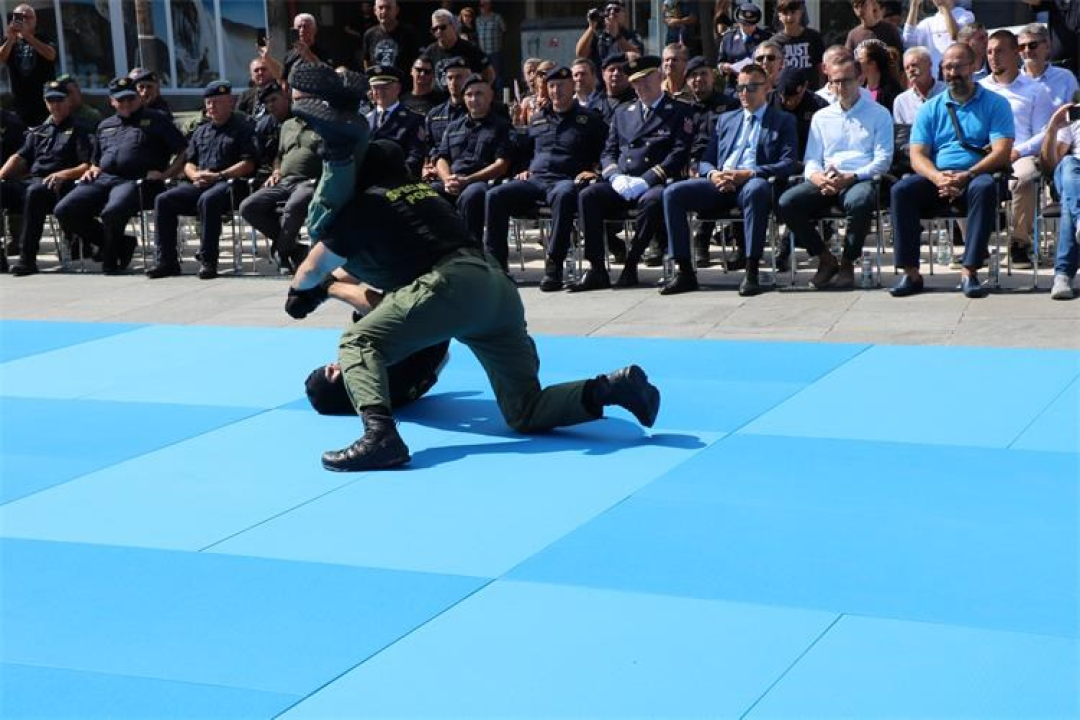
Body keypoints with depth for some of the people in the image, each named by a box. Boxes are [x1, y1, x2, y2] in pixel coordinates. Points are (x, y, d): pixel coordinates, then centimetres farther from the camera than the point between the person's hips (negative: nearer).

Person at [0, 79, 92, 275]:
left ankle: (27, 258, -38)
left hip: (56, 185, -6)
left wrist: (63, 174, -17)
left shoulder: (78, 130, 12)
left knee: (34, 192, -39)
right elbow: (20, 158, 18)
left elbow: (87, 166, 0)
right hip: (29, 181, 6)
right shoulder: (37, 132, 29)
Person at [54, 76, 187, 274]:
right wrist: (92, 170, 13)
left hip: (136, 181, -6)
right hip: (103, 179, 6)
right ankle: (120, 244, -3)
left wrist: (164, 174, -9)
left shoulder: (155, 120, 12)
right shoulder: (105, 126, 29)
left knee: (112, 212, -38)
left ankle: (110, 260, -7)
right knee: (64, 211, -15)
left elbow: (184, 153, 4)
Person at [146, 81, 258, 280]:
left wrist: (218, 175, -14)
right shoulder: (201, 132, 26)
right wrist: (195, 175, 0)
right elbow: (188, 163, 25)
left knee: (207, 200, -38)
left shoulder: (242, 128, 6)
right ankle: (166, 261, -15)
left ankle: (208, 261, -33)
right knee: (163, 200, -14)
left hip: (229, 183, -7)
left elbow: (248, 164, -6)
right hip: (200, 184, 7)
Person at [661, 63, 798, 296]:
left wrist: (749, 173, -16)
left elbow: (788, 164, -1)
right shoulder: (726, 119, 27)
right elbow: (705, 161, 22)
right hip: (720, 184, 5)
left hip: (753, 183, -5)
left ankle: (751, 273, -38)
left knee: (756, 189, -41)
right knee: (672, 193, -19)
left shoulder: (783, 120, 13)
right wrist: (713, 174, -5)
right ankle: (684, 272, -18)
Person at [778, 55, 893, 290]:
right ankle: (826, 259, -7)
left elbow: (883, 160, 2)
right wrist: (819, 178, -9)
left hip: (861, 180, -4)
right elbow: (811, 160, 16)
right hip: (825, 183, 4)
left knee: (859, 201, -41)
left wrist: (850, 178, -14)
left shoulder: (879, 114, 12)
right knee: (786, 203, -25)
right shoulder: (821, 117, 23)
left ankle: (847, 263, -17)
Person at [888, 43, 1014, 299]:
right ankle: (911, 273, -27)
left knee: (985, 187, -37)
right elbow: (917, 156, 6)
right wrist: (938, 177, -17)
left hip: (976, 175, -2)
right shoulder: (931, 108, 16)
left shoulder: (995, 104, 8)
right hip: (936, 177, 3)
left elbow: (1002, 152, -5)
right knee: (901, 190, -27)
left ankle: (969, 271, -36)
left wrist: (966, 176, -21)